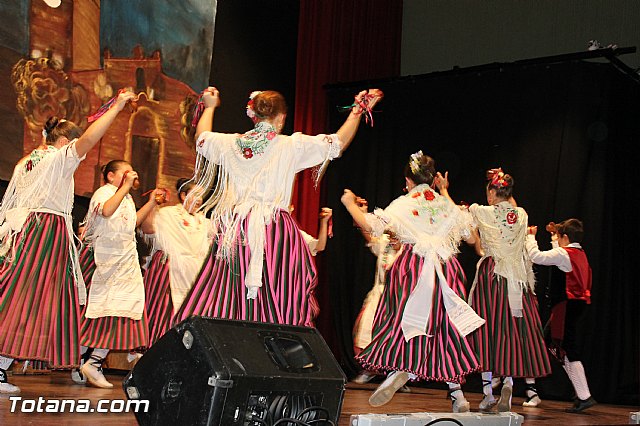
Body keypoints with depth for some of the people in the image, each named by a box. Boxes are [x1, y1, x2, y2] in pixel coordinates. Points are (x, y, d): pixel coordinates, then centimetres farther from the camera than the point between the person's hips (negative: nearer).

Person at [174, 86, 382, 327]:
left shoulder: (230, 144, 9)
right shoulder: (291, 146, -1)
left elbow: (201, 138, 31)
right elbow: (339, 142, 5)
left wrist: (210, 107, 47)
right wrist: (358, 109, 17)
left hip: (233, 230, 4)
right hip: (275, 229, -4)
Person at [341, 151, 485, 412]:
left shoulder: (403, 204, 0)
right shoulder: (446, 204, 11)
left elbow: (370, 226, -12)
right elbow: (471, 237, 22)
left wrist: (350, 204, 7)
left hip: (413, 267, -3)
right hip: (446, 270, 3)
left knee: (405, 321, 1)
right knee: (446, 327, 10)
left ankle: (399, 370, -28)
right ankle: (457, 393, 9)